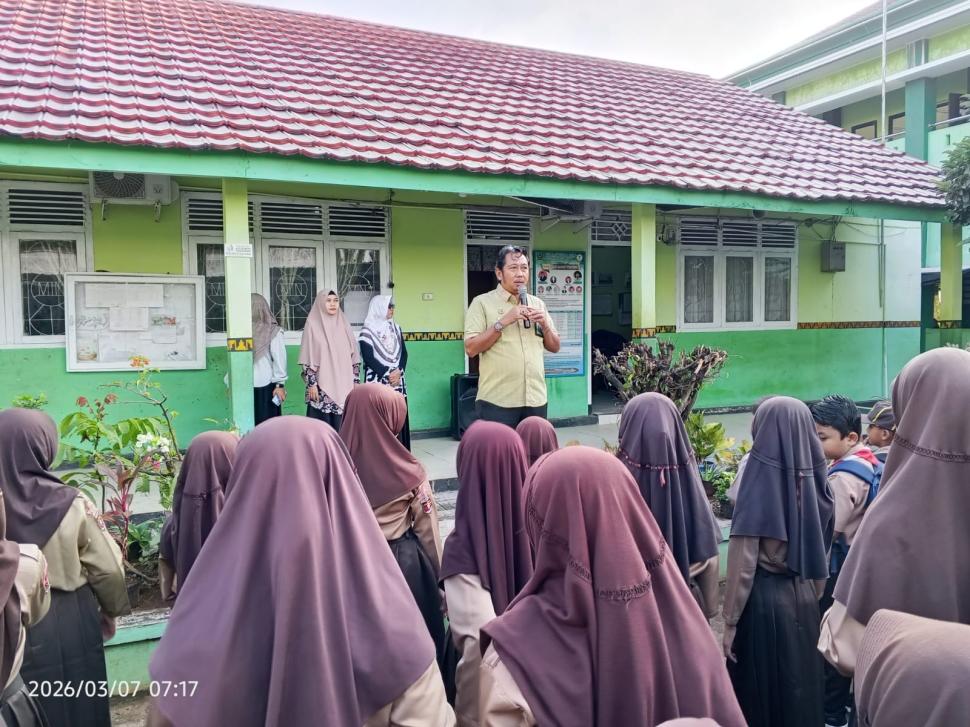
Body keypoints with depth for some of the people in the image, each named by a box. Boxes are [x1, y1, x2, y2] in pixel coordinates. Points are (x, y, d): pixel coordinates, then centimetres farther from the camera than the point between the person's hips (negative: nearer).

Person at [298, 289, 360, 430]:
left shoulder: (343, 324, 10)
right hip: (322, 385, -4)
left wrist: (355, 382, 7)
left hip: (344, 385, 4)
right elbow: (308, 359, -5)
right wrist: (312, 384, -11)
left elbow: (354, 356, 11)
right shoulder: (313, 324, -2)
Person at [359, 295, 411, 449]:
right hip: (377, 380, -5)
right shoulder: (368, 330, -4)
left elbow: (404, 352, 10)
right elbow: (368, 358, -10)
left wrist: (399, 371, -7)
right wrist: (387, 374, -14)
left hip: (397, 380, 5)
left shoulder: (396, 328, 12)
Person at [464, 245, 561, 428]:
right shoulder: (482, 302, -3)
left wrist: (544, 324, -3)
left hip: (536, 400, 5)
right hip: (497, 401, -5)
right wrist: (503, 322, -17)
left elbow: (554, 347, 16)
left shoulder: (537, 304, 13)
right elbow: (471, 348, -11)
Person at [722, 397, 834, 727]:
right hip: (804, 600, 6)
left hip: (763, 601, -5)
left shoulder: (759, 477, -18)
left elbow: (743, 561, -16)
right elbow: (821, 553, 9)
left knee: (759, 692, 10)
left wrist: (730, 620, -8)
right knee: (802, 689, 18)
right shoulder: (814, 477, -2)